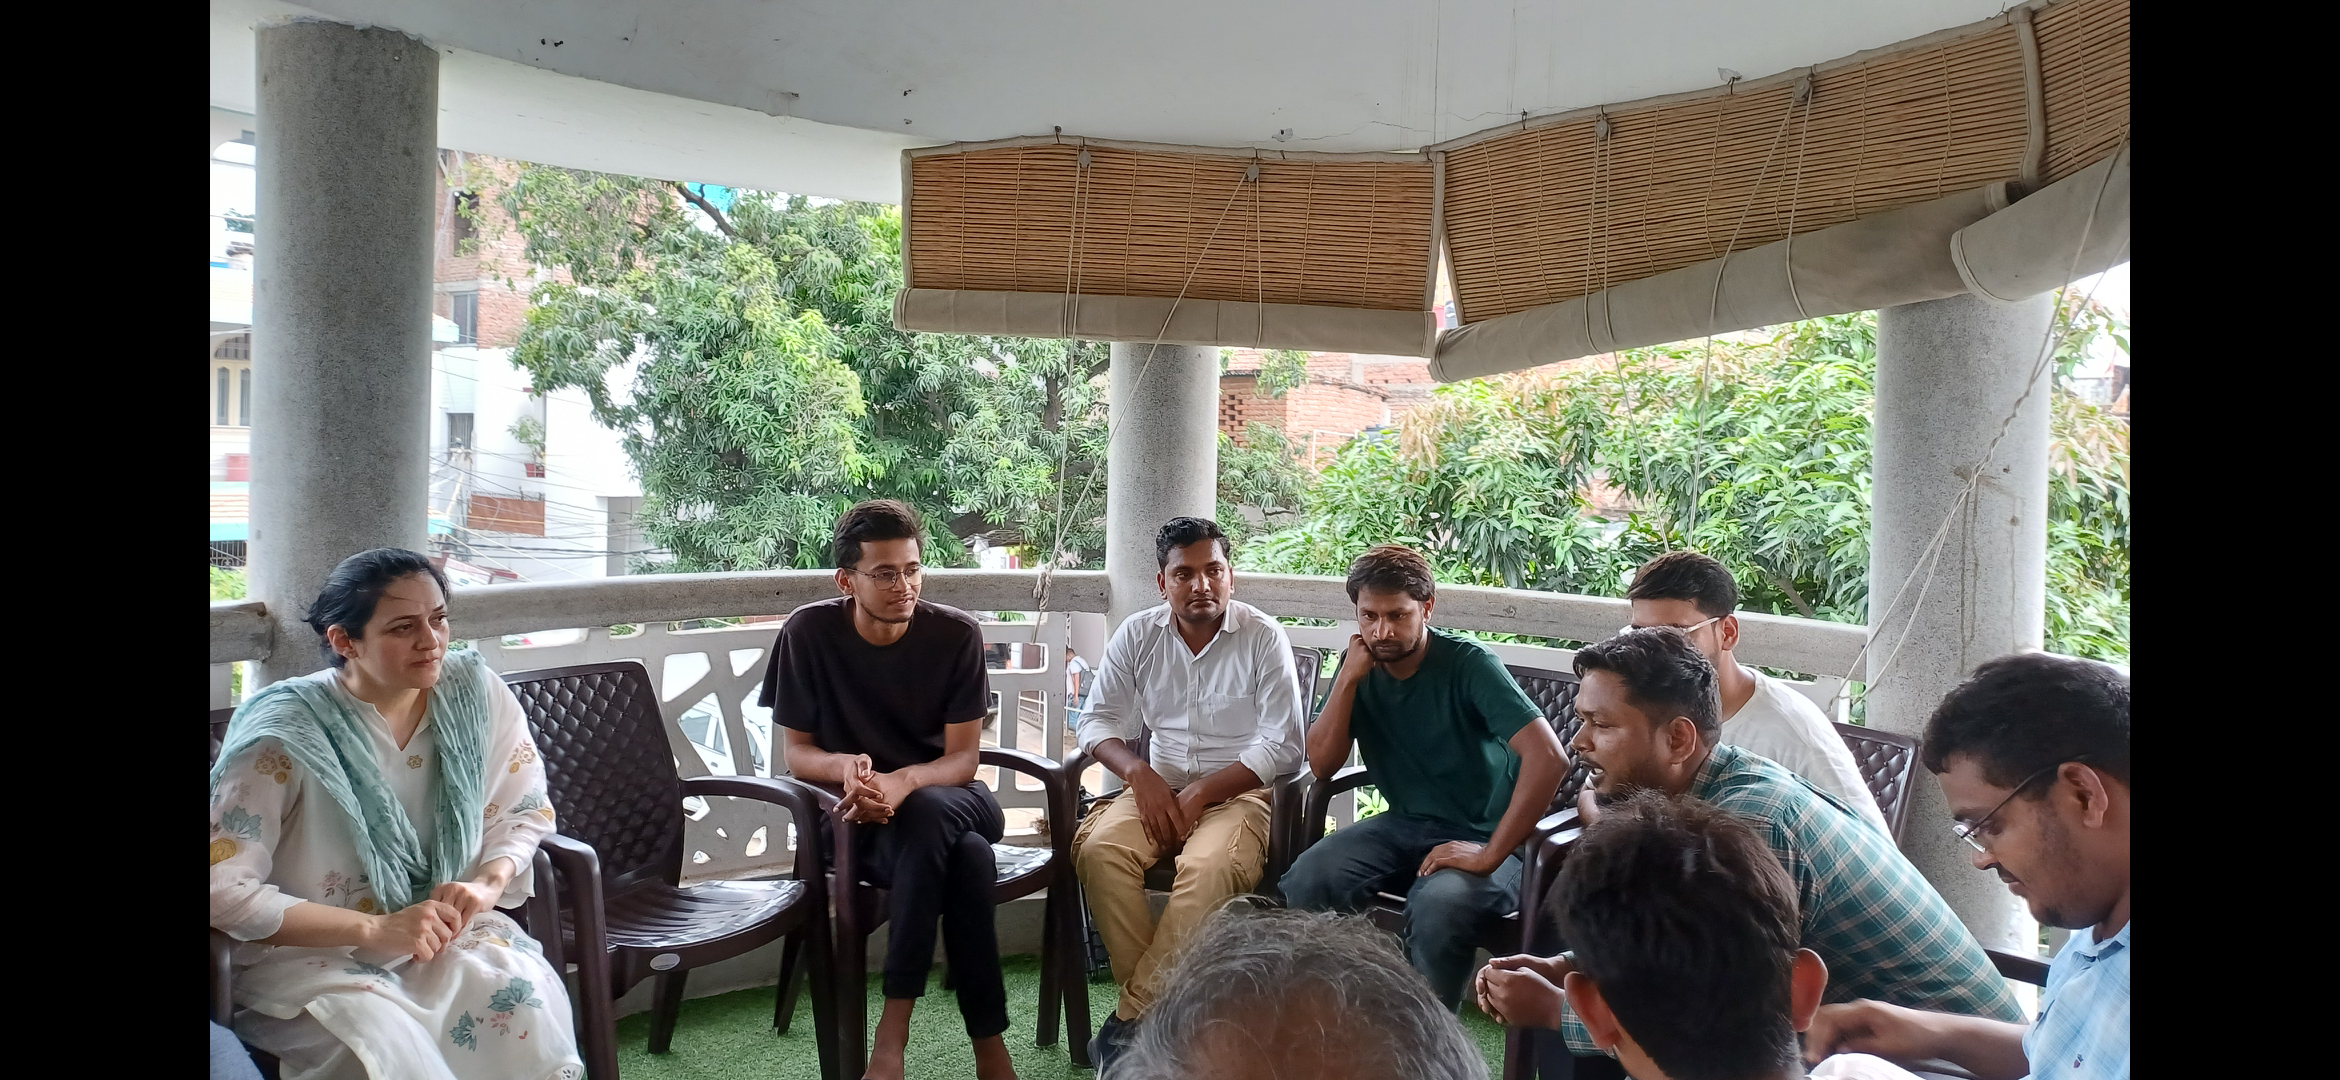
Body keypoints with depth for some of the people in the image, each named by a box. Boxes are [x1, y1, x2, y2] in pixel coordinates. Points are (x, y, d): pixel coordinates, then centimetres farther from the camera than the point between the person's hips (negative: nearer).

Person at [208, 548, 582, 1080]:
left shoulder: (475, 692, -4)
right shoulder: (285, 735, -16)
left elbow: (523, 812, 7)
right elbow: (224, 888, -18)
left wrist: (489, 881, -16)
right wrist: (374, 930, -25)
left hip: (443, 930, 4)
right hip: (307, 949, -3)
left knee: (526, 995, -28)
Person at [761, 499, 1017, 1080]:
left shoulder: (956, 633, -7)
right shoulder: (809, 633, -7)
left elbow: (963, 759, -8)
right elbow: (797, 754, -2)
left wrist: (902, 783, -30)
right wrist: (846, 766, -26)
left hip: (948, 800, 1)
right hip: (853, 815, -1)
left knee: (927, 815, -38)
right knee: (967, 858, -34)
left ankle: (894, 1027, -27)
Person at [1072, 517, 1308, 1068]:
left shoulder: (1264, 636, -3)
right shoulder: (1137, 635, 8)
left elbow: (1283, 748, -7)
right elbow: (1099, 721, 11)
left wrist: (1201, 793, -15)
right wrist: (1140, 774, -10)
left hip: (1237, 791, -3)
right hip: (1156, 788, 3)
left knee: (1209, 867, -35)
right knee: (1099, 848, -28)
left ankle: (1133, 1017, -23)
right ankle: (1160, 1005, -18)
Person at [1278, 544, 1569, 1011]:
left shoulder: (1468, 664, -17)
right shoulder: (1361, 666, 2)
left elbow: (1548, 757, -27)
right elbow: (1322, 764, -4)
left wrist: (1491, 855, -26)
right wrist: (1349, 677, -14)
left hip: (1479, 835, -5)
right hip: (1404, 825, 5)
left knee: (1438, 904, -36)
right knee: (1306, 880, -22)